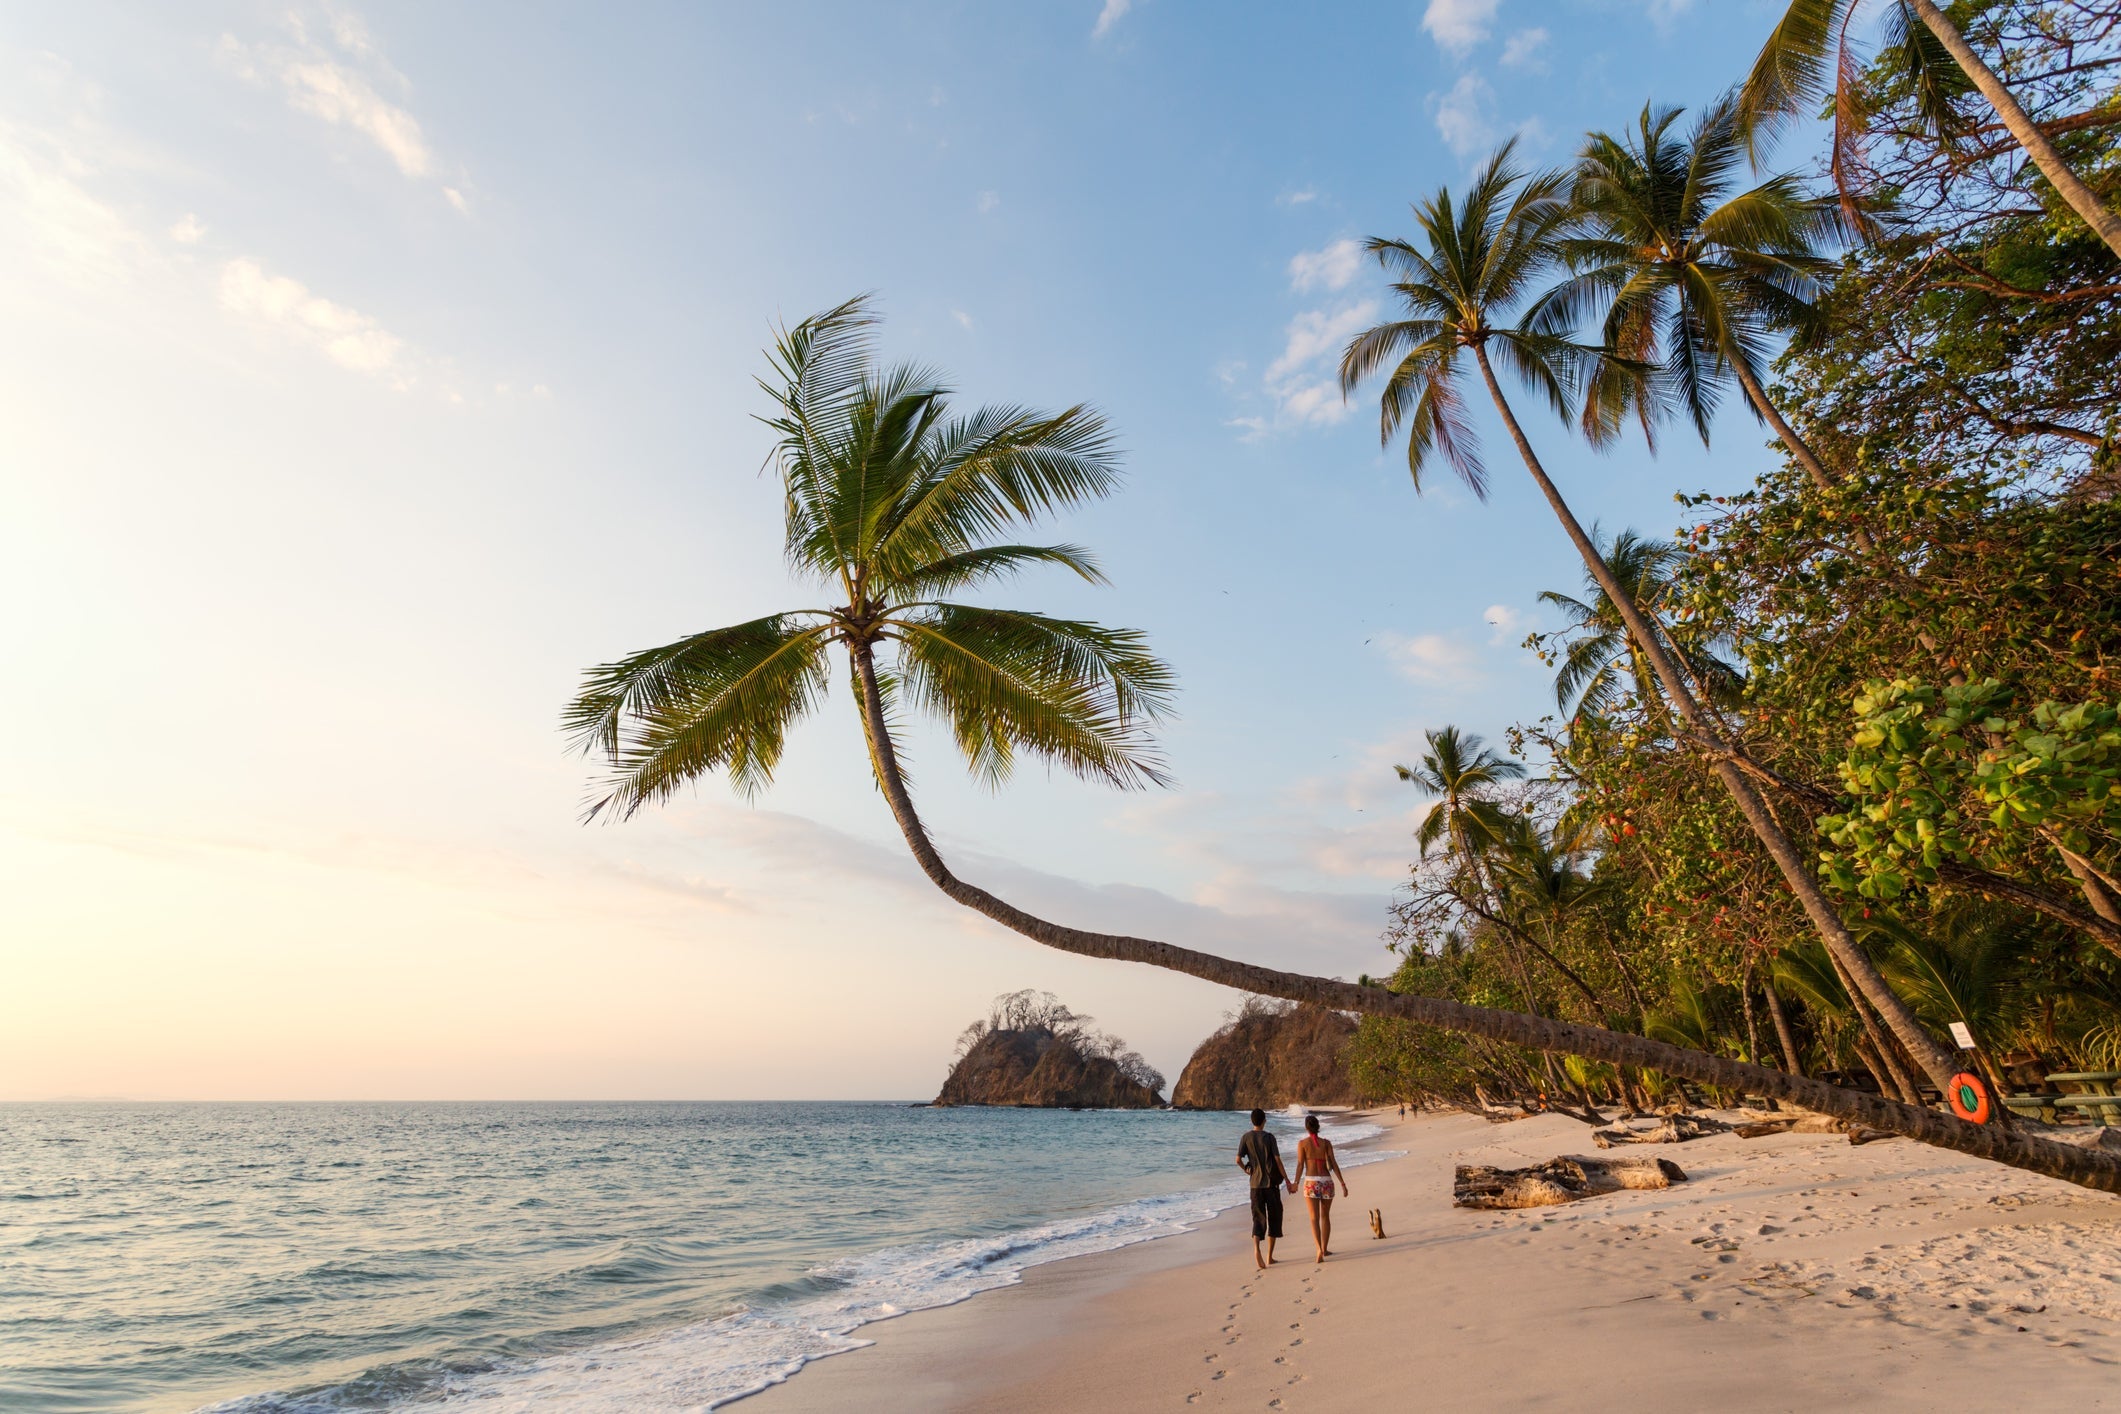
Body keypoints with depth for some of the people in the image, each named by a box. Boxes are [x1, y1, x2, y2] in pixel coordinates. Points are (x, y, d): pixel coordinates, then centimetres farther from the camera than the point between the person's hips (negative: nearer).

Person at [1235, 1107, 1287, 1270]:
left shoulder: (1246, 1138, 1)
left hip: (1255, 1184, 2)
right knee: (1274, 1218, 11)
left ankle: (1256, 1248, -22)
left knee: (1259, 1218, 4)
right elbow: (1278, 1161, -7)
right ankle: (1269, 1256, 12)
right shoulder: (1269, 1137, -5)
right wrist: (1288, 1182, -1)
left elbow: (1238, 1160, -5)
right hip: (1271, 1183, -2)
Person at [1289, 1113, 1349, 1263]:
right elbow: (1333, 1164, -1)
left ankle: (1319, 1249, -20)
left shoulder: (1302, 1143, 1)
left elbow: (1300, 1165, -7)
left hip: (1311, 1182, -2)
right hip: (1327, 1181, 2)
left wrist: (1295, 1183, -6)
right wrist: (1343, 1183, 2)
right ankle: (1325, 1249, 27)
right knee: (1325, 1216, 19)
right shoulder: (1326, 1142, 5)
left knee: (1314, 1218, -1)